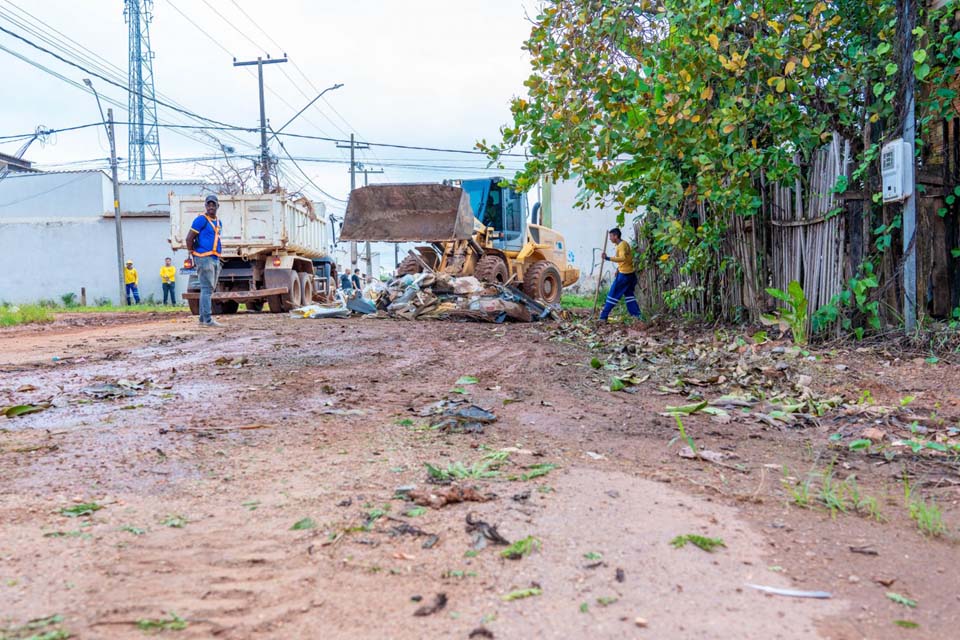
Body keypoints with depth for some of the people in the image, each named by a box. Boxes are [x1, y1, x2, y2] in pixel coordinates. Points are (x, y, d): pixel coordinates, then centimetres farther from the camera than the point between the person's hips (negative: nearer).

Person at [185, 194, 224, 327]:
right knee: (207, 289, -11)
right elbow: (189, 238, -10)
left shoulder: (218, 222, 17)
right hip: (204, 258, -8)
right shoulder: (201, 220, -8)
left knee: (209, 290, 11)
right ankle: (208, 319, -13)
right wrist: (193, 253, -3)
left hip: (215, 259, 8)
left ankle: (203, 318, 18)